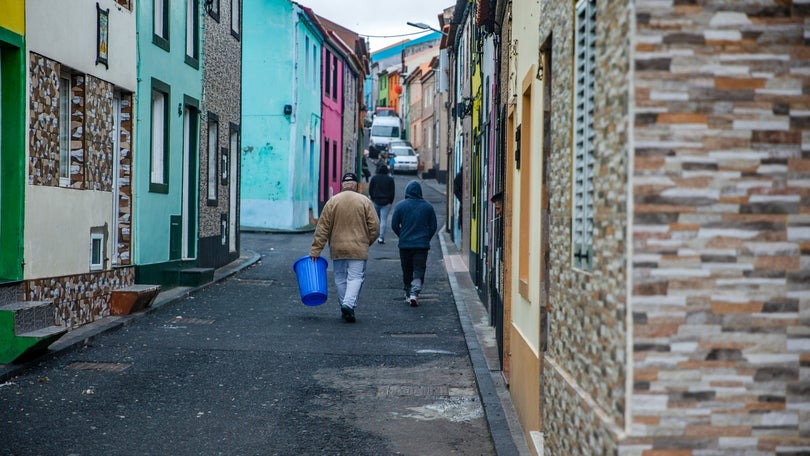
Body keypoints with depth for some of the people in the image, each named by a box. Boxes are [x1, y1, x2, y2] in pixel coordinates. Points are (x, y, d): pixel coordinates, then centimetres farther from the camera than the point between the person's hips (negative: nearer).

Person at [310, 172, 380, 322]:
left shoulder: (332, 201, 0)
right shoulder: (365, 201, -2)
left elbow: (322, 228, -1)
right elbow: (374, 226, -2)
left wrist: (315, 250, 1)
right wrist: (367, 242, 15)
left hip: (337, 249, 2)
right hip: (358, 249, -2)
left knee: (340, 279, 14)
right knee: (355, 278, -2)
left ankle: (344, 307, 18)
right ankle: (349, 304, -21)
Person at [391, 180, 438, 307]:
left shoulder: (400, 205, -3)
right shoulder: (428, 207, 1)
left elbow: (394, 225, -1)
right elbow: (433, 226, 4)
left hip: (405, 244, 0)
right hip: (422, 245, 0)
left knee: (407, 271, 14)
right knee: (419, 270, -1)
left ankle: (408, 293, 22)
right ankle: (414, 293, -19)